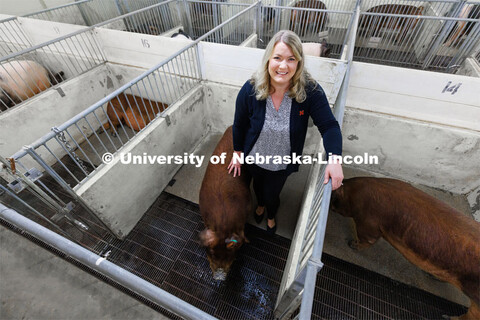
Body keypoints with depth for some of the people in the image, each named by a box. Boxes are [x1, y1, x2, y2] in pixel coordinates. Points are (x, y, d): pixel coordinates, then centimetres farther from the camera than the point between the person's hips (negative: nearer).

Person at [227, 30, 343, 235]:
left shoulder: (311, 91, -25)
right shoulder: (250, 89, -24)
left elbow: (329, 126, -21)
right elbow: (239, 125, -11)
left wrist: (335, 158, -37)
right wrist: (237, 153, 0)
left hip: (282, 164, -1)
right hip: (254, 157, 1)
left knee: (272, 194, 22)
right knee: (258, 185, 30)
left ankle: (271, 216, 61)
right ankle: (260, 205, 69)